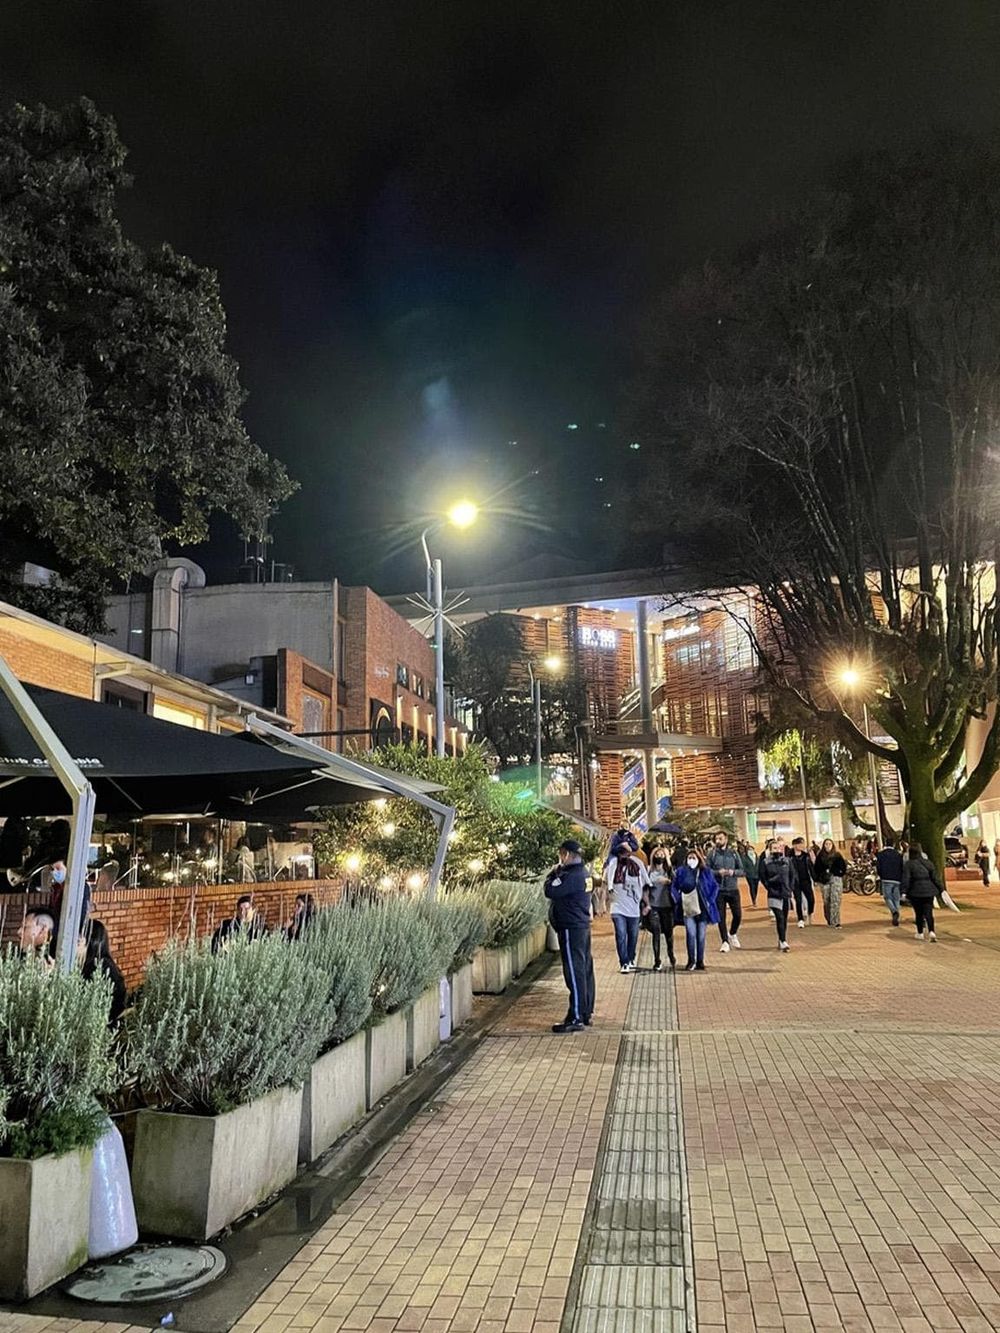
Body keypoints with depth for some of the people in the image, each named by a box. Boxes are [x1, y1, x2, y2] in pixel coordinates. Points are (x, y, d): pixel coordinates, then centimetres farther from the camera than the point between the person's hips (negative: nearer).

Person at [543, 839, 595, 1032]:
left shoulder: (572, 876, -20)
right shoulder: (582, 873, 12)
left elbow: (551, 891, -22)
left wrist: (552, 874, -6)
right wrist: (557, 873, 7)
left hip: (571, 929, -10)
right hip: (583, 927, 10)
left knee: (574, 972, -7)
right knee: (585, 969, 14)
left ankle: (576, 1018, -4)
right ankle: (587, 1013, 23)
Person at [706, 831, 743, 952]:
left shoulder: (733, 852, 3)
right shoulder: (712, 853, -1)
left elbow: (741, 870, 4)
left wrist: (733, 872, -15)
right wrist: (718, 872, -19)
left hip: (733, 889, 1)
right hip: (718, 890, -1)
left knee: (738, 915, 2)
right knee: (721, 917, 2)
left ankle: (732, 934, 31)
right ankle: (725, 941, 14)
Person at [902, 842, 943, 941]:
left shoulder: (908, 864, -8)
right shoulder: (928, 863, 4)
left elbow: (906, 880, -13)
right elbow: (936, 878, 6)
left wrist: (904, 892, -14)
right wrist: (941, 889, 12)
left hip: (915, 893, -2)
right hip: (929, 892, 2)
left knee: (918, 913, 11)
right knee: (928, 913, 0)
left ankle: (920, 933, 19)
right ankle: (931, 932, -17)